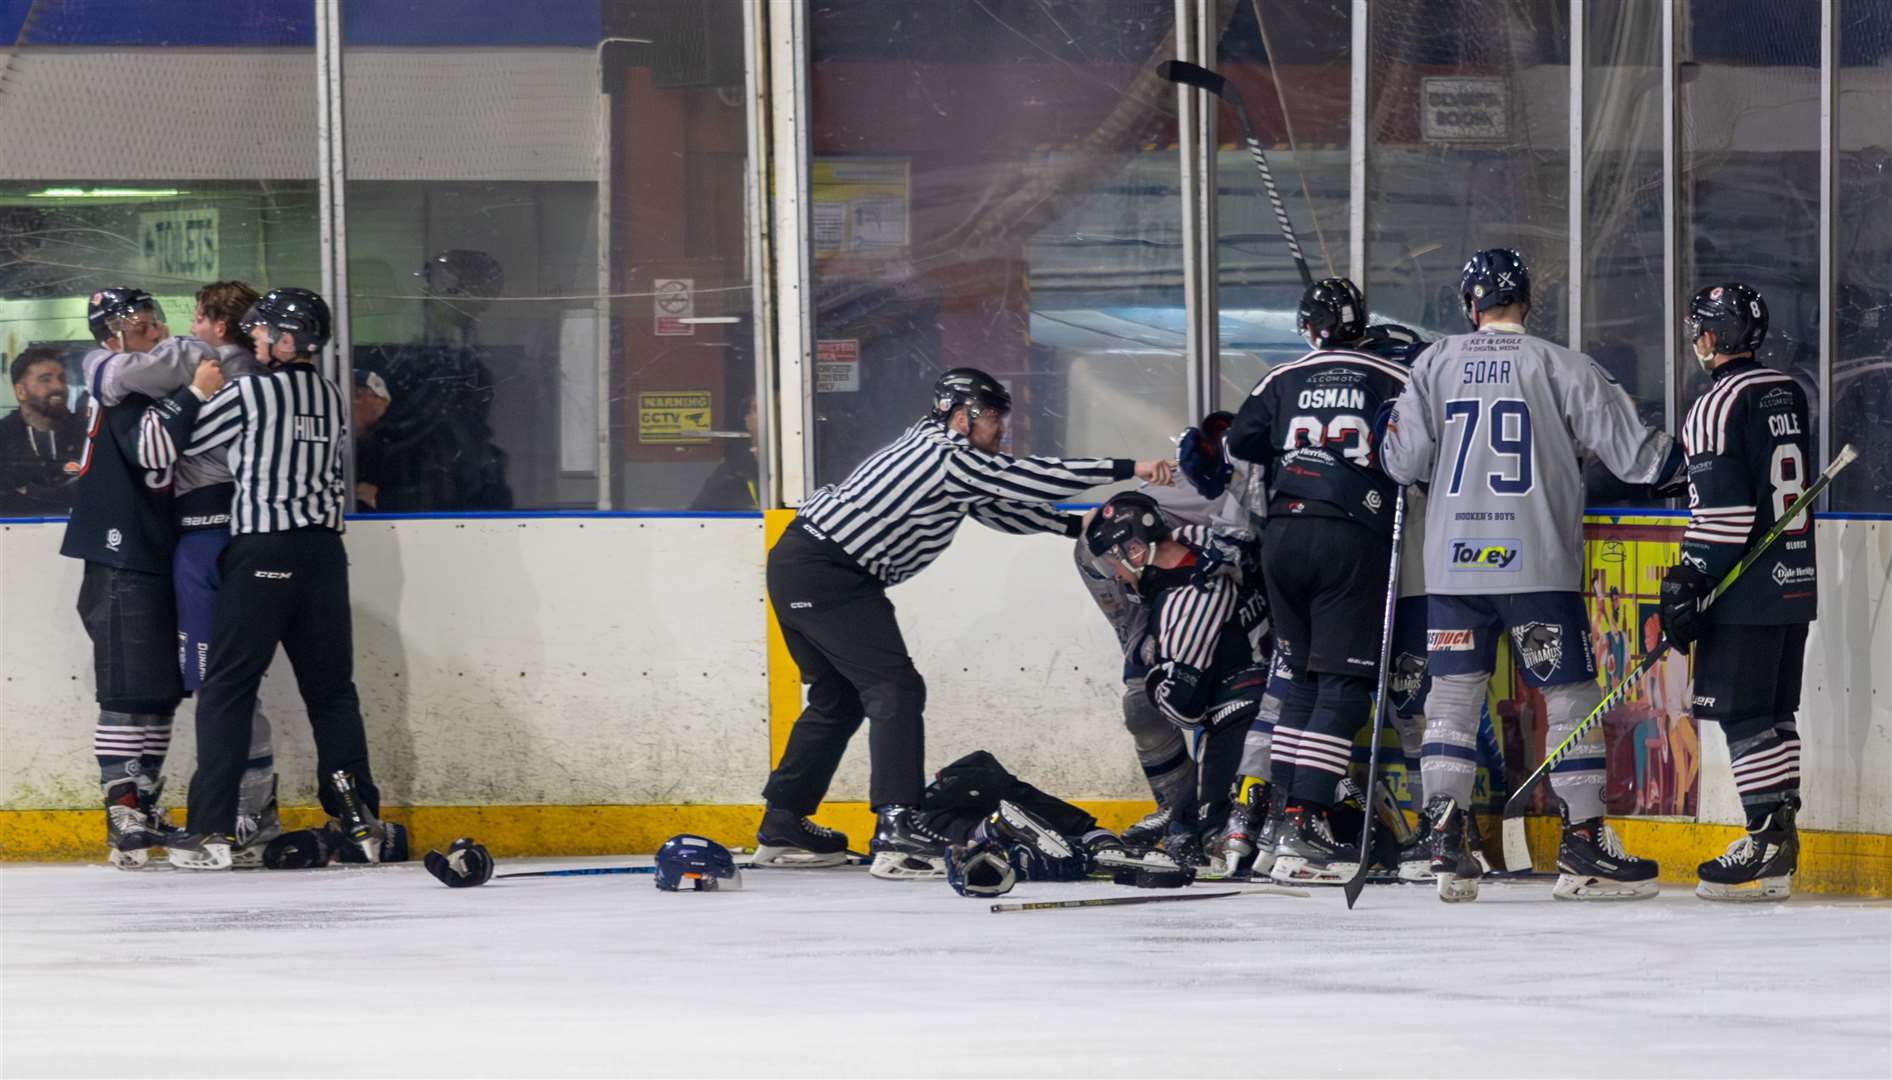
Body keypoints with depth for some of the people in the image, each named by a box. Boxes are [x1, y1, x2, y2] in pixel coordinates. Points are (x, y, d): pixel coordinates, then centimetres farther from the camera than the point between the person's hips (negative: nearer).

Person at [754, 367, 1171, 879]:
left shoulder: (934, 450, 17)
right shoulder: (946, 456, -14)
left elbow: (996, 508, 25)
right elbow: (1032, 479, -17)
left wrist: (1077, 526, 21)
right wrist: (1129, 468, -13)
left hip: (798, 567, 11)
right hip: (824, 572, -11)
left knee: (840, 697, 20)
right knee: (895, 688, -14)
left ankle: (782, 827, 27)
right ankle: (898, 831, -23)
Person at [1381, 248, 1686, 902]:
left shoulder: (1436, 364, 4)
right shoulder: (1560, 367, -3)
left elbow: (1406, 463, 4)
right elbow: (1633, 452, -4)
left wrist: (1385, 431, 25)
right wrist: (1686, 457, 13)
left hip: (1454, 561, 3)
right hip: (1537, 565, -3)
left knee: (1452, 695, 8)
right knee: (1571, 698, 4)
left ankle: (1447, 846, -1)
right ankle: (1583, 850, 1)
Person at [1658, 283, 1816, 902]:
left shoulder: (1717, 407, -14)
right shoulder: (1788, 393, 12)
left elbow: (1721, 510, -19)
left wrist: (1688, 587, -16)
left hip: (1747, 591, -9)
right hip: (1797, 579, 9)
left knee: (1742, 712, -6)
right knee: (1775, 712, 13)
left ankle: (1768, 846, -10)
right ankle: (1779, 837, 15)